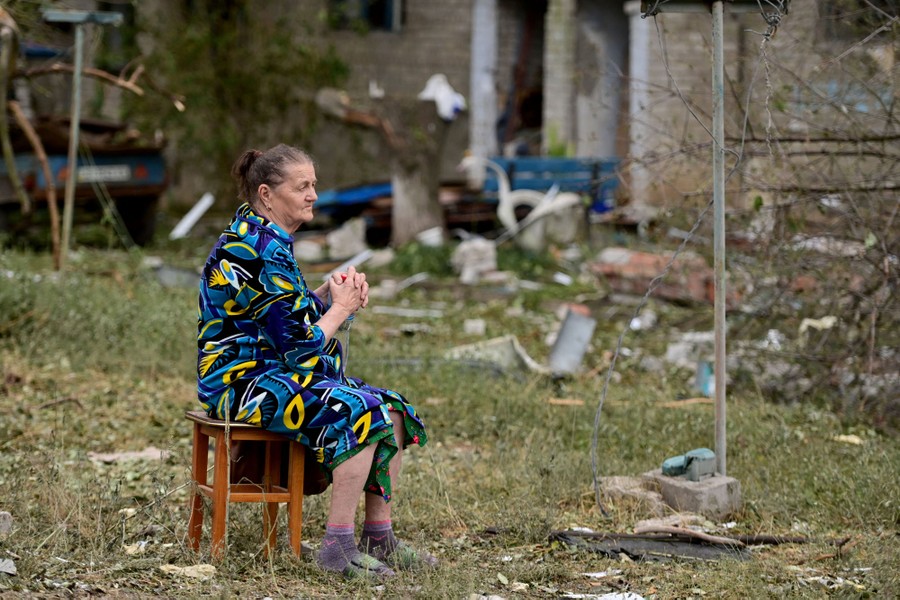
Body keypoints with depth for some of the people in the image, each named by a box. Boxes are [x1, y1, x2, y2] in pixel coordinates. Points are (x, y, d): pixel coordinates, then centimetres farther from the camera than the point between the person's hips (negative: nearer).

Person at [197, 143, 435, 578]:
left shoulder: (264, 238, 13)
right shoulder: (260, 252, -20)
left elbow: (293, 317, 19)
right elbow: (300, 346, -20)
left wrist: (332, 292, 1)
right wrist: (341, 306, -4)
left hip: (272, 374, 10)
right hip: (245, 383, -10)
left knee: (393, 411, 0)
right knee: (361, 414, -27)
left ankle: (379, 537, 1)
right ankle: (339, 546, -24)